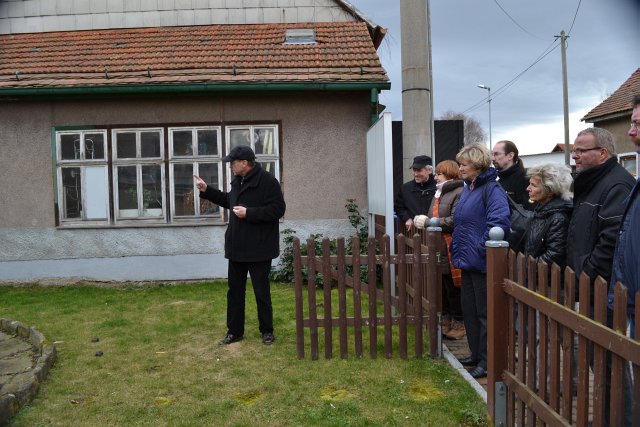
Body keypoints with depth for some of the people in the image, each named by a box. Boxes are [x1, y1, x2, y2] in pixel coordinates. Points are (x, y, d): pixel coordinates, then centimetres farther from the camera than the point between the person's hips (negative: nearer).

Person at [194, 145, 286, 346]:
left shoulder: (267, 181, -16)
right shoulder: (238, 181, 11)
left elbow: (278, 209, -22)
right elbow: (229, 201, 27)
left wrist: (249, 213, -23)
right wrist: (207, 191, 20)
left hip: (259, 249, -8)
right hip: (237, 247, 8)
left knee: (261, 293, 5)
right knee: (235, 291, 14)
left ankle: (267, 331, 21)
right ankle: (234, 331, 26)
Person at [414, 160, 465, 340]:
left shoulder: (459, 193, -12)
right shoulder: (439, 193, 17)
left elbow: (454, 221, -22)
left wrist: (428, 221, -18)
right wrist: (422, 220, 4)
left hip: (451, 250, -8)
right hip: (438, 249, 8)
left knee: (453, 288, 2)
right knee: (442, 287, 15)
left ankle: (459, 323, 15)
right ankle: (447, 320, 27)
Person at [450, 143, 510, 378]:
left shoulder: (492, 190, -15)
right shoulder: (468, 189, 14)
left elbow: (498, 223, -26)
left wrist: (480, 249, -21)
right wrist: (457, 249, 15)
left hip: (482, 262, -9)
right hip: (468, 261, 9)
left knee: (484, 313, 2)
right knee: (468, 309, 17)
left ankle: (486, 361, 15)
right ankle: (476, 354, 32)